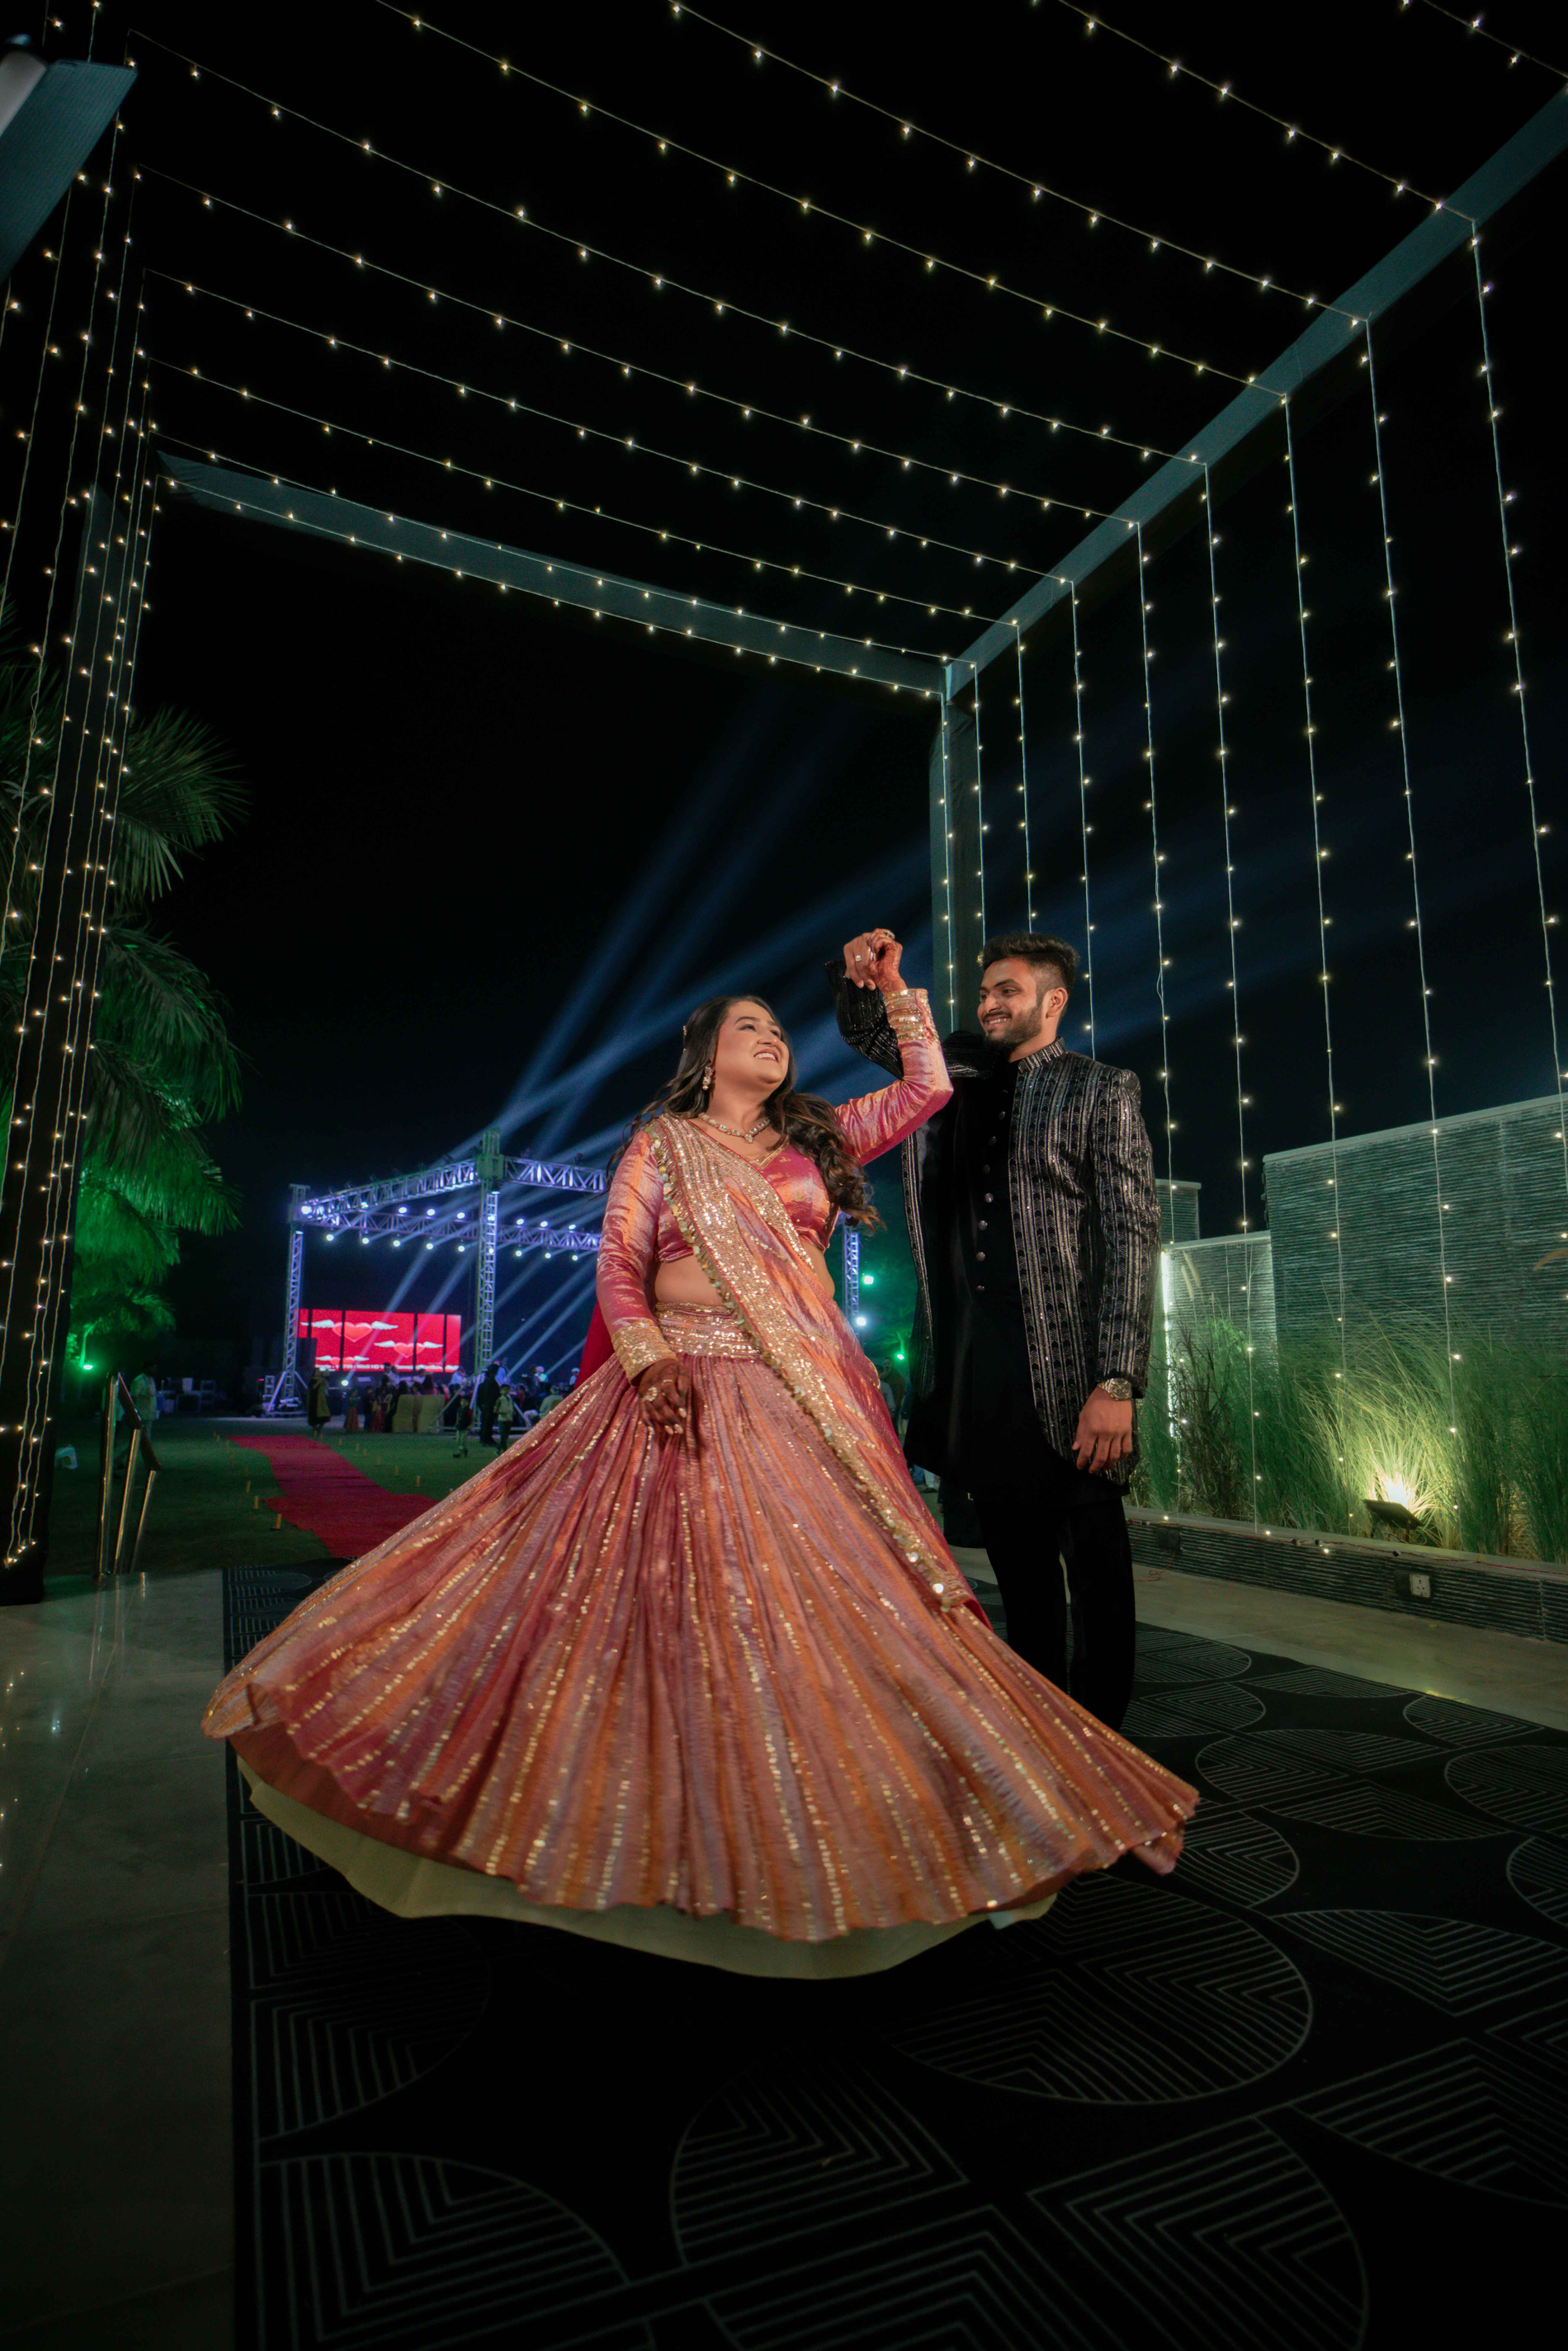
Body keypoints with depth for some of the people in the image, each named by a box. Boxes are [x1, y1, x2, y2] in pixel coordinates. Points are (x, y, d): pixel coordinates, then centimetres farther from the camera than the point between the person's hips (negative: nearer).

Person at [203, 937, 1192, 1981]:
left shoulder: (817, 1138, 16)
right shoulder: (662, 1142, 8)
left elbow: (928, 1087, 16)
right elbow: (617, 1260, 0)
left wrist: (892, 984, 14)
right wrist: (647, 1360, -14)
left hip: (809, 1397, 3)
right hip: (689, 1389, -2)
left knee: (831, 1592, 1)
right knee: (676, 1594, -4)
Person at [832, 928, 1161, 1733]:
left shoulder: (1102, 1090, -1)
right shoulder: (957, 1071, 13)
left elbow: (1133, 1235, -9)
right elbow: (868, 1032, 26)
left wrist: (1115, 1382, -17)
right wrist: (859, 976, 0)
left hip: (1066, 1370, -5)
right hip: (971, 1363, 5)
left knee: (1095, 1566, 5)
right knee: (1017, 1561, 18)